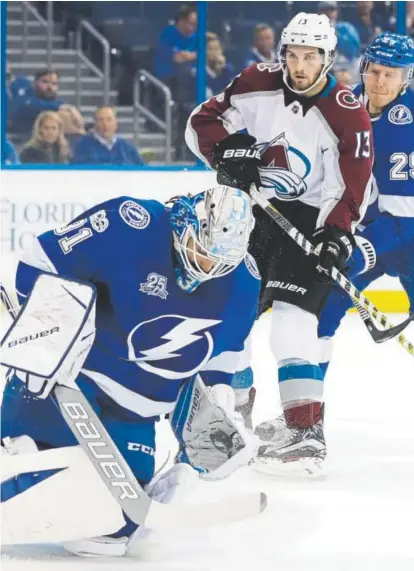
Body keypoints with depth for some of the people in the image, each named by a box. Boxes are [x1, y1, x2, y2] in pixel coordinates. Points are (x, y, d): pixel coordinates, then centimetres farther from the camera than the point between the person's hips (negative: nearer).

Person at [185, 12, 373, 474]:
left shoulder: (347, 115, -15)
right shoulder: (256, 85, -5)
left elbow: (350, 187, -16)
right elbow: (203, 122, -1)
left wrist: (337, 235, -30)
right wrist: (228, 152, -20)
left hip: (308, 217, -5)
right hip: (249, 208, 5)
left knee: (291, 316, -21)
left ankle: (306, 432, -24)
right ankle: (234, 412, 33)